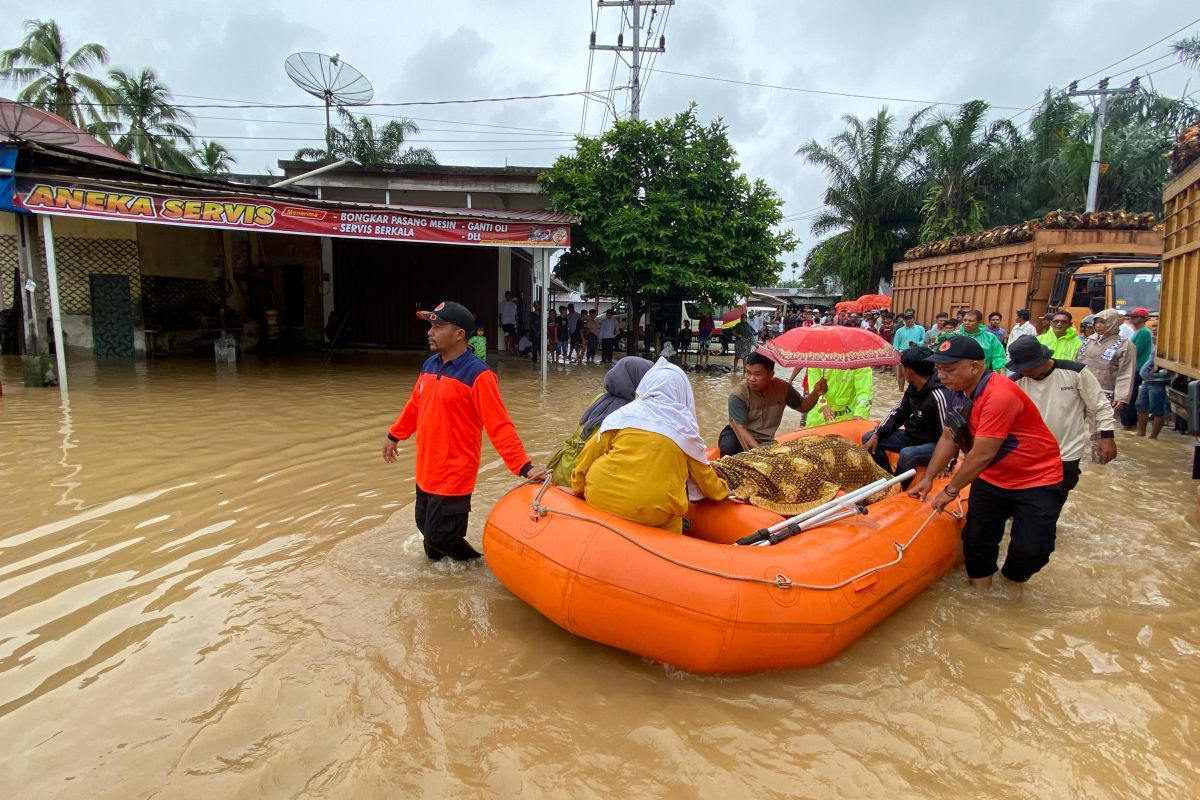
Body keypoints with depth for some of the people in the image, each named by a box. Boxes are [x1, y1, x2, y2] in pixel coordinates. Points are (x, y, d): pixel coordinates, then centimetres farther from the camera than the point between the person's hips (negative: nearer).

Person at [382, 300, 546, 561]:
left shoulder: (477, 374, -19)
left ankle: (480, 562, 27)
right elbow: (415, 404, 20)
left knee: (438, 538, 0)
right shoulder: (429, 364, 4)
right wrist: (395, 435, 29)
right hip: (426, 471, 7)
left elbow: (499, 426, -21)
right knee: (426, 528, 18)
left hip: (454, 475, -7)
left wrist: (524, 467, -28)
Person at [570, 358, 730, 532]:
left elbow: (590, 453, 8)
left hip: (602, 498, 1)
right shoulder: (686, 426, 9)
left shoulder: (624, 413, 9)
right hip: (656, 512, 0)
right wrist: (720, 490, 40)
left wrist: (578, 487, 21)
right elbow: (702, 472, 21)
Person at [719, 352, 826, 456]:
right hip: (739, 436, -4)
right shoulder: (738, 395, -20)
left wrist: (815, 394, -11)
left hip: (765, 442, 4)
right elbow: (740, 429, -23)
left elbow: (802, 407, 10)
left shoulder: (782, 388, -6)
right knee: (729, 447, -37)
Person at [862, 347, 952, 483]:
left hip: (932, 445, -9)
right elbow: (899, 413, 10)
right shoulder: (913, 388, -1)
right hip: (911, 436, 9)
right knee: (868, 438, 4)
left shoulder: (938, 395, -29)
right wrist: (877, 434, -1)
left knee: (907, 455, -39)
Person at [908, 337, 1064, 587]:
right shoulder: (958, 392, -4)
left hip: (1037, 480, -7)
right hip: (991, 479, 7)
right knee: (976, 540, 5)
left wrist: (950, 490, -18)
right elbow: (949, 438, 5)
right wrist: (927, 478, 0)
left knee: (1030, 551, -12)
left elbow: (982, 455, -29)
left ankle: (1010, 583, 18)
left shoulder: (1000, 395, -30)